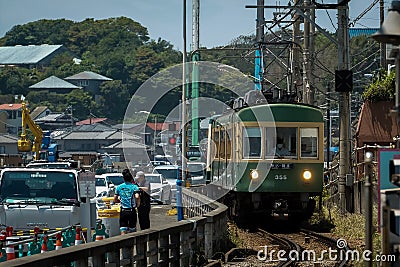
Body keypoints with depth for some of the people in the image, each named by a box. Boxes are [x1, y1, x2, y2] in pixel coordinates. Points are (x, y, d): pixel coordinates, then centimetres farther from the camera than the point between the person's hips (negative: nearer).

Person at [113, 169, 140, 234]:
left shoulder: (119, 187, 6)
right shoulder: (134, 187, -4)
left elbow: (115, 200, 8)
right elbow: (137, 197, -20)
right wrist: (138, 204, -3)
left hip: (123, 212, 2)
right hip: (132, 211, -2)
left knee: (123, 231, -3)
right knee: (132, 231, 12)